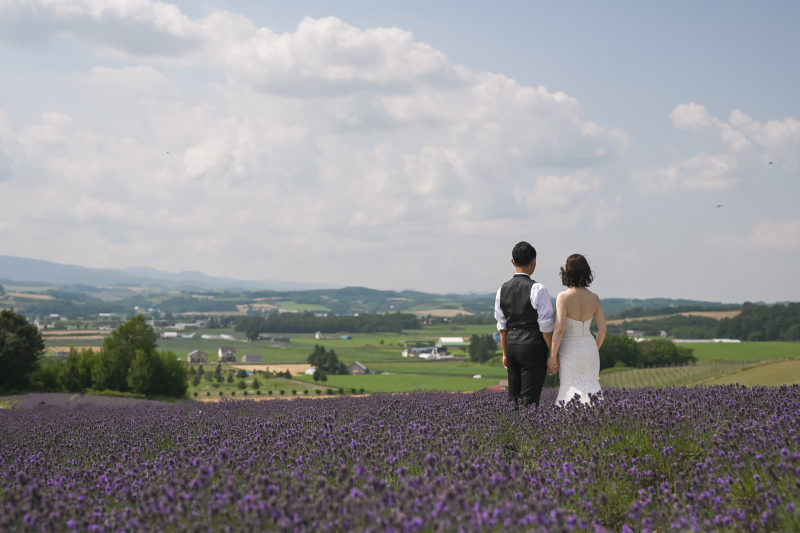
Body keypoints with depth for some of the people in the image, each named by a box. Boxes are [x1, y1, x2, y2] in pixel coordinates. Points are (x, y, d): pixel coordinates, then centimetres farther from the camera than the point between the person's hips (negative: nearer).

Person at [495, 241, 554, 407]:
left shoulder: (503, 290, 6)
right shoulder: (537, 289, -11)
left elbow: (502, 325, 11)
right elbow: (546, 326, -12)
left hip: (511, 345, 6)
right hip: (533, 346, -6)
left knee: (513, 399, 13)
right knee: (529, 400, -3)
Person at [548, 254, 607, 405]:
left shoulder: (563, 297, -14)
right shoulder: (594, 298, -1)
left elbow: (559, 329, -19)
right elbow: (602, 329, 2)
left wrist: (553, 356, -12)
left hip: (569, 349, -4)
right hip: (589, 347, 4)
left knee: (571, 388, 3)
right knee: (590, 387, 10)